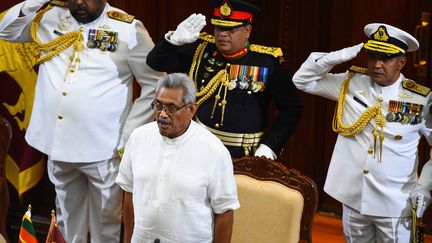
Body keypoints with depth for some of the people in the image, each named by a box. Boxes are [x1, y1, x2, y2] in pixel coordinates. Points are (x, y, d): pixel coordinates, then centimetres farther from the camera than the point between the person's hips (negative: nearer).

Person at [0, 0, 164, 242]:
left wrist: (128, 136, -10)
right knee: (68, 217, 20)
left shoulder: (128, 29, -10)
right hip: (57, 143, 4)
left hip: (103, 149, -4)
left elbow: (155, 84, -6)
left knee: (105, 219, 11)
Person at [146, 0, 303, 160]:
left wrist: (269, 147, -14)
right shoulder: (200, 51, -1)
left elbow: (291, 108, -5)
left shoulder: (266, 63, -9)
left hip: (246, 157, -2)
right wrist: (175, 40, -19)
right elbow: (156, 62, 1)